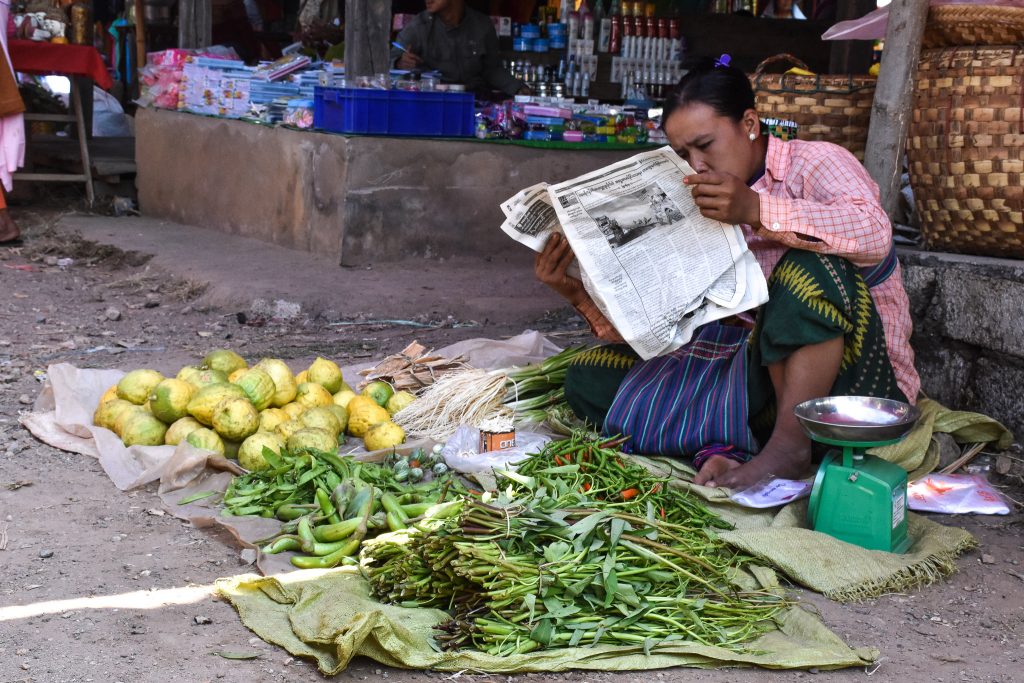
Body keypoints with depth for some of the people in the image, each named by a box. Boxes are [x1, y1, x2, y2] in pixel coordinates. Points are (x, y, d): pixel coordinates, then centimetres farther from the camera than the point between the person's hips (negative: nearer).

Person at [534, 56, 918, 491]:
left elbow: (874, 233, -27)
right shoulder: (708, 213, 14)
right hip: (759, 370, 6)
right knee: (590, 379, -3)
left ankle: (790, 445, -31)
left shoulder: (814, 163, -4)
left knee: (811, 266, -34)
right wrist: (579, 295, -10)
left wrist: (757, 210, -35)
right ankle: (719, 450, -25)